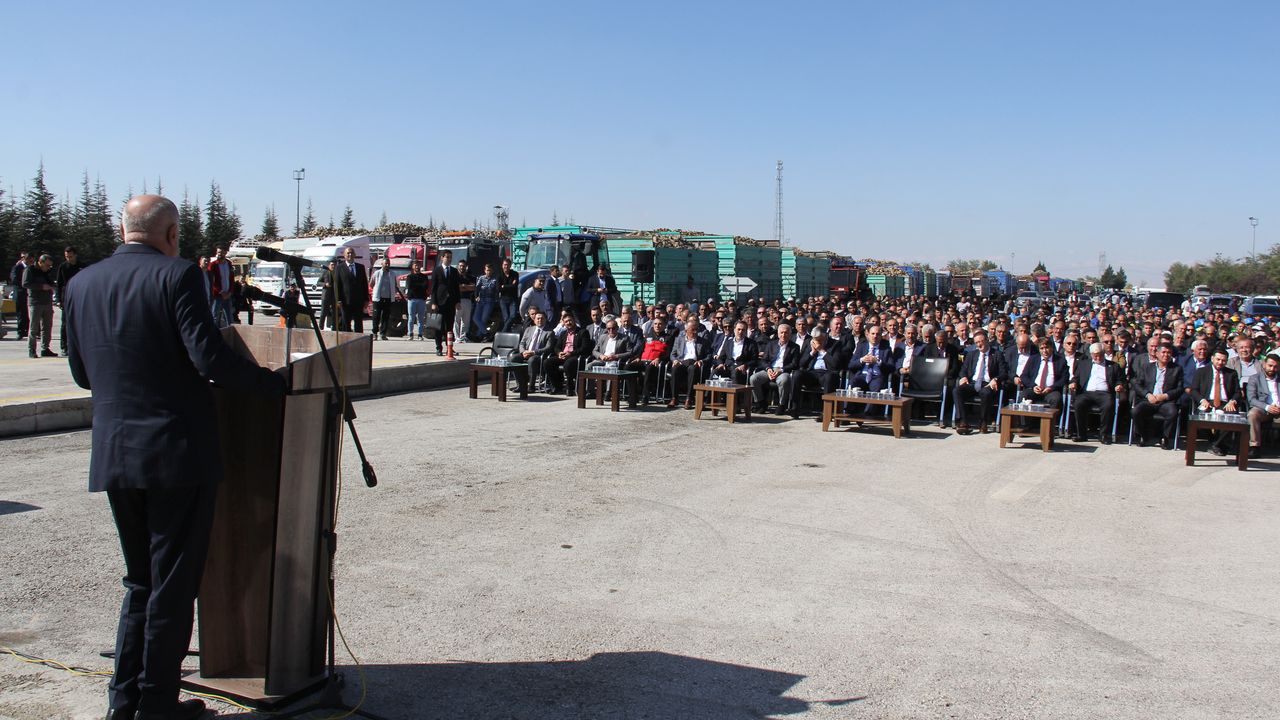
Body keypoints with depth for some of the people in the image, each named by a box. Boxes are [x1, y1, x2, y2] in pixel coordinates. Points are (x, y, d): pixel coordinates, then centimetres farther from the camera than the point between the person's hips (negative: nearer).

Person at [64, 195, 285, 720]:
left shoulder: (80, 284, 8)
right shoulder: (177, 276, -11)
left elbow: (82, 373, 15)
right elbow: (210, 360, -19)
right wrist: (274, 383, -7)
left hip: (113, 456, 6)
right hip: (178, 454, -6)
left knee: (139, 579, 20)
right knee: (173, 583, 6)